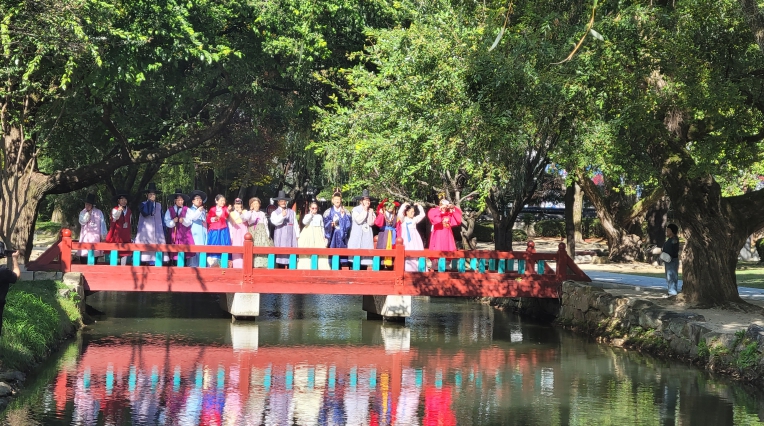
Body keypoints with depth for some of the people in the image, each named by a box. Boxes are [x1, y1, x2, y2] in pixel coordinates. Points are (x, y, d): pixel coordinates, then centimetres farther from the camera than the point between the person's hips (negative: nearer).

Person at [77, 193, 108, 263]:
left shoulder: (99, 212, 3)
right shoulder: (82, 212, 9)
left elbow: (103, 224, 3)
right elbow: (82, 222, -8)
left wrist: (103, 236, 0)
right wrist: (88, 213, -9)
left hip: (95, 238, -1)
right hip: (85, 238, 1)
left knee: (94, 254, -3)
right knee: (83, 257, -5)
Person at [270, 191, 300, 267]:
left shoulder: (292, 212, 16)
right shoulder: (275, 213, 7)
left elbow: (295, 224, 15)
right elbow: (275, 221, -12)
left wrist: (297, 235, 7)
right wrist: (282, 215, -27)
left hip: (291, 236, 2)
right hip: (280, 237, -2)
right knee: (280, 253, -7)